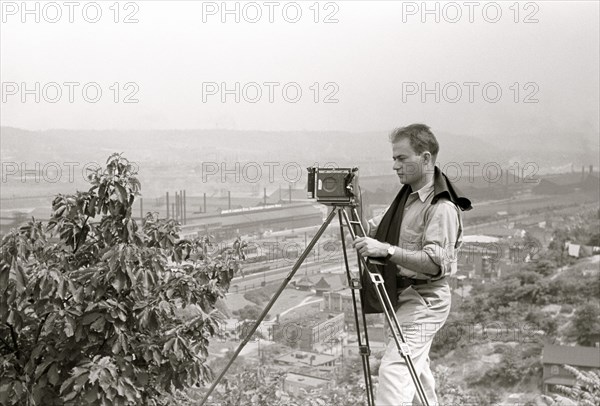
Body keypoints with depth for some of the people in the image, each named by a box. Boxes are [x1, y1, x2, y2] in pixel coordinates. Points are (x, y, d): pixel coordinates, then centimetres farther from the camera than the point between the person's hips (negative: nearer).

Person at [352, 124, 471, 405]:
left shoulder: (442, 208, -19)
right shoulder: (408, 195, 10)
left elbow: (437, 263, -28)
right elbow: (378, 227, 21)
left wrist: (387, 250, -36)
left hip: (425, 301, -10)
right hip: (405, 297, 10)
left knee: (394, 370, -18)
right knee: (415, 372, 18)